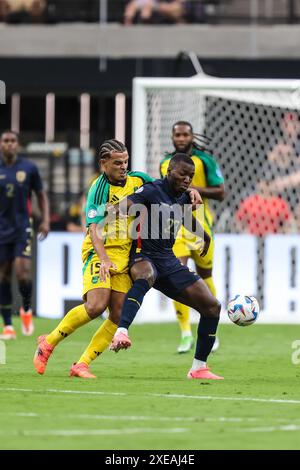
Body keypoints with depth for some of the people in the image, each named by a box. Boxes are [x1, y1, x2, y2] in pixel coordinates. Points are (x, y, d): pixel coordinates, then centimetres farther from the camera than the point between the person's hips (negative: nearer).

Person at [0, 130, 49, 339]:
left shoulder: (29, 168, 1)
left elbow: (41, 195, 11)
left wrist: (45, 220, 0)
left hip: (22, 227, -1)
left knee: (22, 271, -16)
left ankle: (27, 310, 13)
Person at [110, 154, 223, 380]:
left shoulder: (182, 197, 13)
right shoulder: (151, 191, -11)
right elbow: (121, 207, -22)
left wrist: (203, 235, 50)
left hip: (168, 260, 8)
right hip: (143, 258, -8)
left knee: (212, 306, 2)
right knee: (145, 278, -45)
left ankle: (199, 368, 14)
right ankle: (121, 333, -59)